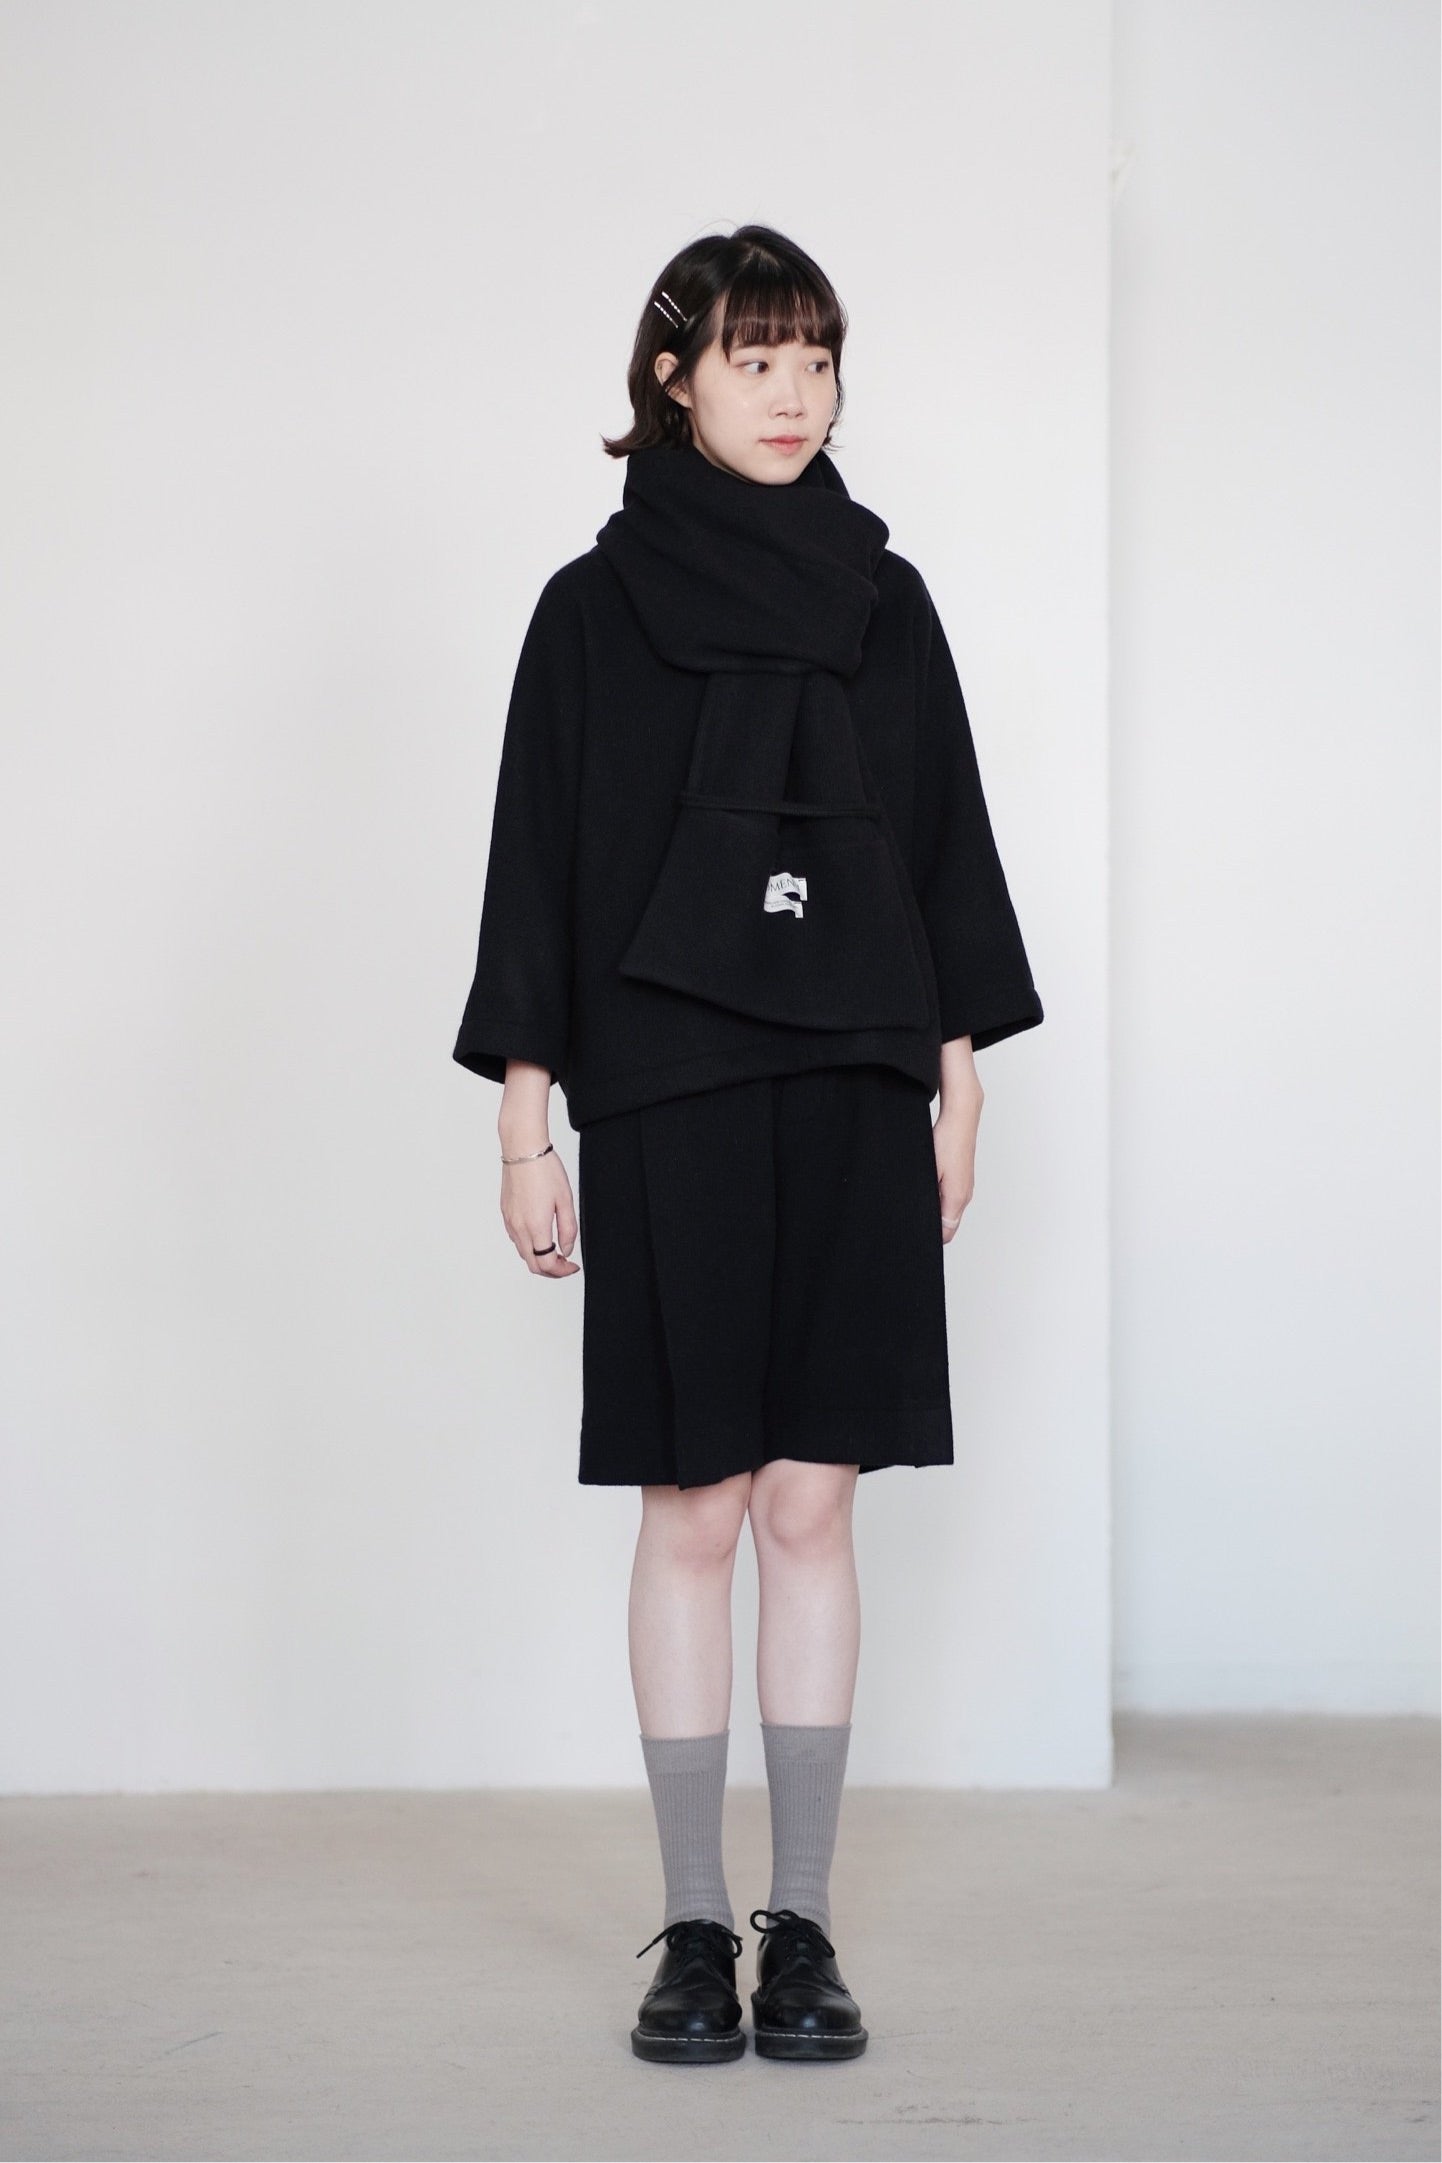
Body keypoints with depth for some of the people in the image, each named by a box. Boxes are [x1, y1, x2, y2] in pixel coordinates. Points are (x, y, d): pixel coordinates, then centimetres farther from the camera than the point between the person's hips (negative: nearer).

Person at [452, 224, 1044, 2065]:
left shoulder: (883, 601, 10)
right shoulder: (595, 607, 2)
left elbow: (949, 854, 12)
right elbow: (537, 867, 1)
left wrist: (957, 1097, 6)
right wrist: (528, 1129, -4)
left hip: (854, 1099, 2)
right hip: (667, 1103, -2)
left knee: (812, 1508, 3)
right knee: (692, 1513, 1)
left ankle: (805, 1928, 9)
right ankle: (696, 1932, 10)